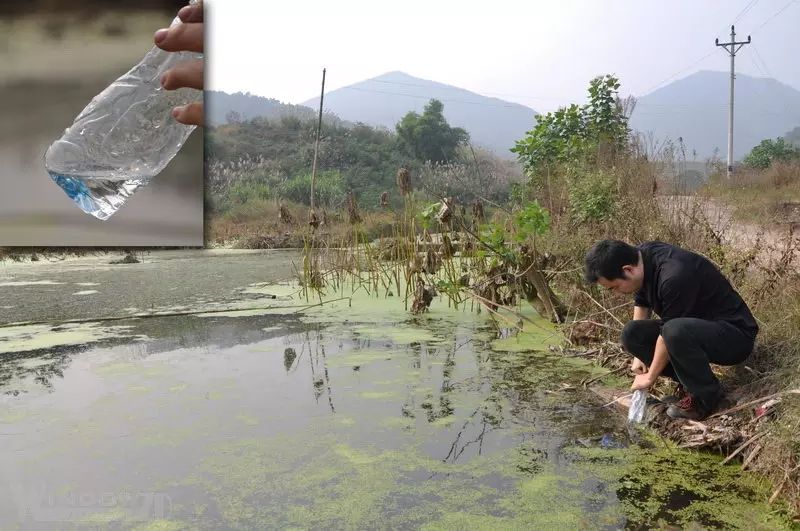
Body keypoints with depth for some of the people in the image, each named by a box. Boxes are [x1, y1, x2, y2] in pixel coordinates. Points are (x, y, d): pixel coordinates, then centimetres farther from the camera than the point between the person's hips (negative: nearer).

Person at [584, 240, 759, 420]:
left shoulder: (674, 277, -32)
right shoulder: (642, 255, -7)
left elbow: (669, 334, -23)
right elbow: (642, 302, 10)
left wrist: (650, 377, -9)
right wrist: (639, 354, 8)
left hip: (736, 335, -8)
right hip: (696, 327, 8)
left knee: (675, 331, -37)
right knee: (631, 333, -8)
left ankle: (707, 395, -13)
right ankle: (691, 380, 3)